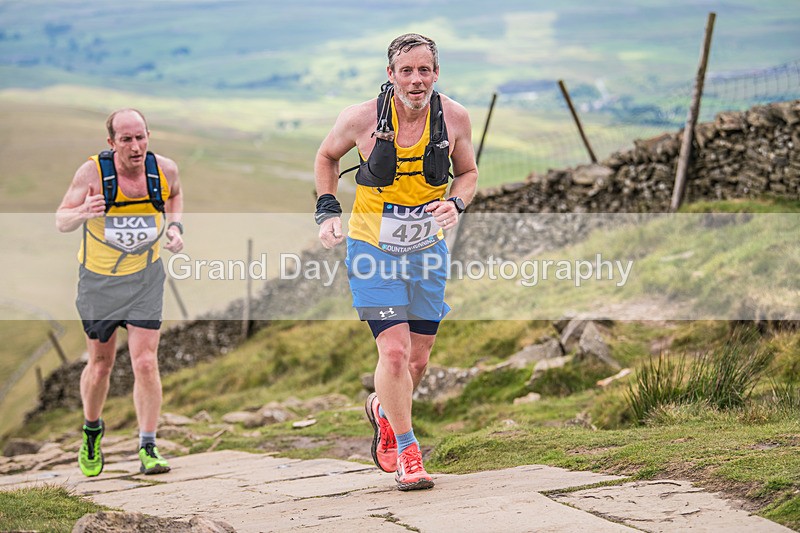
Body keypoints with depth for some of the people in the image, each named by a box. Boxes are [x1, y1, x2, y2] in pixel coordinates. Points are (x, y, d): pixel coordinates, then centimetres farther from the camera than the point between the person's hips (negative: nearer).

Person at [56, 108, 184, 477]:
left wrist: (175, 225, -4)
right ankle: (91, 432, 37)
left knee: (145, 363, -9)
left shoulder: (164, 170, -11)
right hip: (99, 280, -1)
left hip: (145, 280, 1)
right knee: (100, 365, 11)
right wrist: (83, 213, -36)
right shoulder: (93, 173, -20)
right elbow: (61, 220, -14)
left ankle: (147, 449, -1)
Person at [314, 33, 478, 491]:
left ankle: (384, 410, 42)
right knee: (394, 350, -15)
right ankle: (406, 452, 2)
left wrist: (456, 204, -13)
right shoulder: (361, 118, -15)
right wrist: (328, 210, -4)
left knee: (418, 359, 9)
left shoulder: (454, 118, -10)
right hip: (373, 245, -3)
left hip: (428, 247, 3)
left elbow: (468, 172, 7)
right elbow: (327, 156, 6)